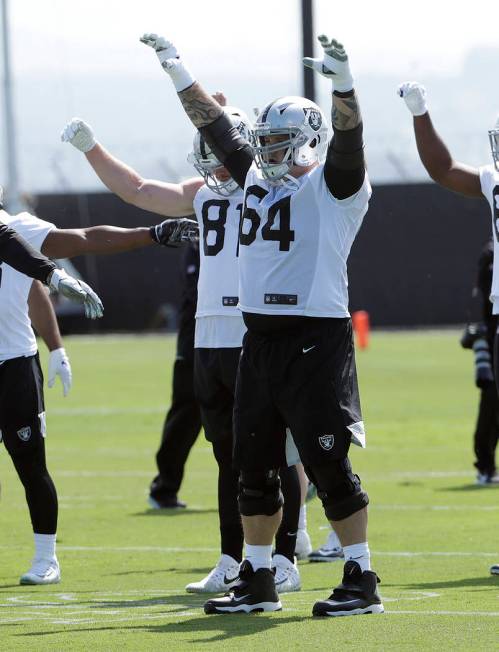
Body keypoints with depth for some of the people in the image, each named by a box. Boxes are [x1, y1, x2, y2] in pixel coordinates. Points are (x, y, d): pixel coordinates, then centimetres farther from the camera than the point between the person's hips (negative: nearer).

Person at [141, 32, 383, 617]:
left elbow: (347, 138, -22)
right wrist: (174, 66, 26)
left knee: (328, 464, -7)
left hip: (316, 341, -7)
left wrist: (341, 82, -40)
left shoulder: (334, 185, -5)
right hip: (259, 340, 7)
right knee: (254, 465, 11)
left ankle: (361, 582, -1)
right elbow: (214, 125, 23)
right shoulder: (258, 178, 15)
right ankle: (257, 582, 20)